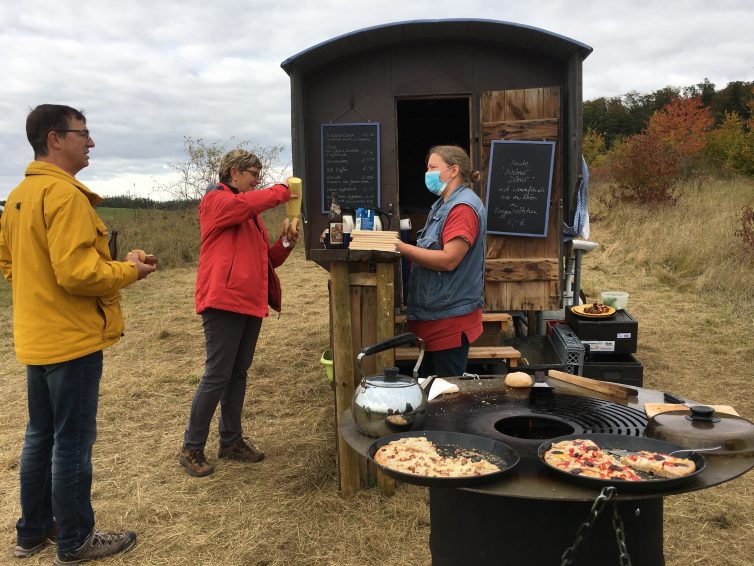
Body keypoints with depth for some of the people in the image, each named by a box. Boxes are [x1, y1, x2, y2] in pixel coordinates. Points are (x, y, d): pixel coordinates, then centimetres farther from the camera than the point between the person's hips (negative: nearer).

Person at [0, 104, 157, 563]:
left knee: (41, 435, 19)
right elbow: (77, 272, -25)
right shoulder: (64, 193, -19)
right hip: (73, 339, -9)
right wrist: (129, 270, -11)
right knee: (73, 442, 2)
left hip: (37, 338, 9)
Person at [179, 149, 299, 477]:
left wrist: (285, 243, 2)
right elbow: (243, 203, -26)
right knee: (217, 376, -5)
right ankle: (191, 449, 8)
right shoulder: (215, 199, -2)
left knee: (238, 374, 13)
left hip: (251, 301, 9)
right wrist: (282, 191, -12)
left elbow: (267, 258, 21)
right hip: (224, 300, -9)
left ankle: (231, 441, 24)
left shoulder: (251, 212, 23)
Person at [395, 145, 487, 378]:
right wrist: (399, 247, 4)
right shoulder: (443, 205, 17)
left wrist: (402, 248, -20)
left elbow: (448, 260, -23)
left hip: (450, 318, -10)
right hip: (430, 315, 10)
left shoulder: (464, 206, -15)